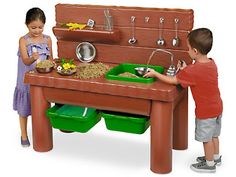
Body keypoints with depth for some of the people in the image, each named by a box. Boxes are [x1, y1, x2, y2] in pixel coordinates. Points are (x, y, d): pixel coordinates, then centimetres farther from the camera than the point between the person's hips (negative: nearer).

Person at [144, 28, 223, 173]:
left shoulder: (192, 70, -29)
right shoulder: (211, 63, -5)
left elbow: (172, 80, -19)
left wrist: (155, 74, -7)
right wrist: (186, 69, 1)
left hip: (206, 111, -8)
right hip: (217, 107, 8)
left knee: (206, 138, 12)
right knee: (213, 134, 25)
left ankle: (209, 164, 29)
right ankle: (216, 157, 44)